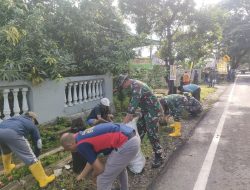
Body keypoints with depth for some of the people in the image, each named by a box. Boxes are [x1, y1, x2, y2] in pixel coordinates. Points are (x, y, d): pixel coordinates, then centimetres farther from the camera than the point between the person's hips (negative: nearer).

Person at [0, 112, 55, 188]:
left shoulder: (16, 118, 39)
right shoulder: (32, 125, 26)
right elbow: (38, 143, 29)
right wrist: (36, 155, 47)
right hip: (13, 133, -6)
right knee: (31, 158, 4)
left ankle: (7, 169, 61)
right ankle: (43, 180, 12)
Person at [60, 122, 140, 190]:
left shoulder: (81, 145, -6)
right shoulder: (84, 135, 21)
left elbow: (100, 168, -1)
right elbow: (93, 160, 33)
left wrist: (94, 175, 22)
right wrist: (81, 176, 45)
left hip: (126, 144, -10)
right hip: (133, 137, 10)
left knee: (103, 181, 6)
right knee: (120, 167, 37)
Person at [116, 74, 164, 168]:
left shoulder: (136, 86, -22)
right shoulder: (134, 85, 11)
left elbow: (134, 103, -28)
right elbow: (134, 102, 14)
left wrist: (128, 117, -26)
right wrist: (130, 115, 8)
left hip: (153, 111, -10)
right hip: (146, 111, 10)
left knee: (152, 135, -4)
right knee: (139, 131, 15)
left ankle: (159, 157, 10)